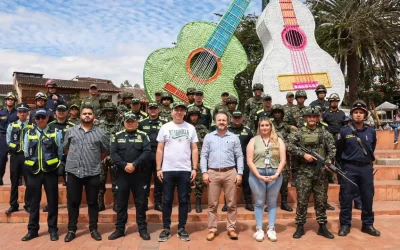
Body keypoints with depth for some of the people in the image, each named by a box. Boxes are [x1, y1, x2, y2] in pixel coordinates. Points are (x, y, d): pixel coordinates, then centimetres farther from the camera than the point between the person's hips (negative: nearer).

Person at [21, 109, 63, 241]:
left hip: (50, 172, -2)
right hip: (34, 172, 2)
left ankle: (53, 229, 16)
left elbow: (60, 152, 3)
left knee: (52, 201, 5)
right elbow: (26, 153, 13)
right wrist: (32, 165, 9)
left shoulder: (56, 133, 1)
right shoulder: (29, 133, 8)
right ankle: (32, 229, 23)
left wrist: (56, 166, 3)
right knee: (34, 201, 10)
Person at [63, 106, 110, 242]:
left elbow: (106, 150, 8)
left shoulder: (100, 133, 1)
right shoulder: (71, 131, 6)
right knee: (73, 202, 10)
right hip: (73, 171, 1)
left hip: (93, 172, -1)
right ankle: (71, 229, 23)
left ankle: (93, 229, 22)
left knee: (92, 202, 9)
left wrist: (96, 160, 9)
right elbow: (66, 147, 17)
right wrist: (75, 157, 14)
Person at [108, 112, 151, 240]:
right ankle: (119, 229, 21)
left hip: (139, 174, -1)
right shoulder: (117, 136, 6)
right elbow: (113, 154, -2)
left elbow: (147, 152, -8)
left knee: (140, 202, 6)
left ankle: (143, 229, 18)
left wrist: (134, 164, -18)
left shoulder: (143, 135, 3)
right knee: (121, 202, 9)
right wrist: (124, 165, -15)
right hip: (122, 174, 1)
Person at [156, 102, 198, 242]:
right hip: (167, 170, 0)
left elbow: (195, 150, 4)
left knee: (183, 200, 8)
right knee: (167, 200, 7)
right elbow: (159, 150, 3)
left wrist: (194, 169, -2)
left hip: (185, 170, 1)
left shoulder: (190, 128, 5)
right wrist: (158, 169, -3)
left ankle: (182, 228, 19)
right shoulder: (165, 128, 3)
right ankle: (166, 229, 18)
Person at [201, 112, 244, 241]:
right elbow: (204, 155, 5)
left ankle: (231, 229, 18)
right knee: (212, 204, 6)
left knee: (231, 203, 6)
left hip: (230, 173, 0)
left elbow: (239, 156, 6)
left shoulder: (234, 137, 7)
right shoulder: (208, 137, 8)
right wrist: (204, 172, -4)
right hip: (213, 173, 0)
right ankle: (212, 229, 16)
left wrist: (240, 173, -3)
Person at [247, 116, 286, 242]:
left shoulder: (278, 140, 6)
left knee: (272, 203, 9)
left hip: (274, 175, 1)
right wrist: (259, 175, -13)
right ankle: (259, 229, 16)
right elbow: (250, 161, -4)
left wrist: (277, 174, -12)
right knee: (259, 203, 7)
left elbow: (283, 160, 0)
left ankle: (271, 229, 19)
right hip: (257, 175, -1)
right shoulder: (253, 140, 2)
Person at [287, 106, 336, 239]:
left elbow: (332, 149, 3)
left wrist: (328, 161, -14)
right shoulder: (298, 132, 2)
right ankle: (300, 226, 13)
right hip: (304, 170, -2)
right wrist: (303, 154, -16)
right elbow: (290, 145, -9)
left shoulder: (324, 133, 8)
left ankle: (322, 226, 21)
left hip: (321, 171, 2)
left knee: (321, 200, 9)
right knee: (302, 200, 3)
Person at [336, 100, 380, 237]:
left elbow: (372, 149, 18)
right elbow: (338, 151, 3)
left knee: (368, 197, 10)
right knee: (346, 198, 2)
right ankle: (345, 225, 14)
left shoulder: (371, 131, 6)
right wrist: (341, 167, 5)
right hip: (349, 168, -3)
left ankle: (368, 224, 25)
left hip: (366, 168, 3)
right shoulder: (344, 131, -3)